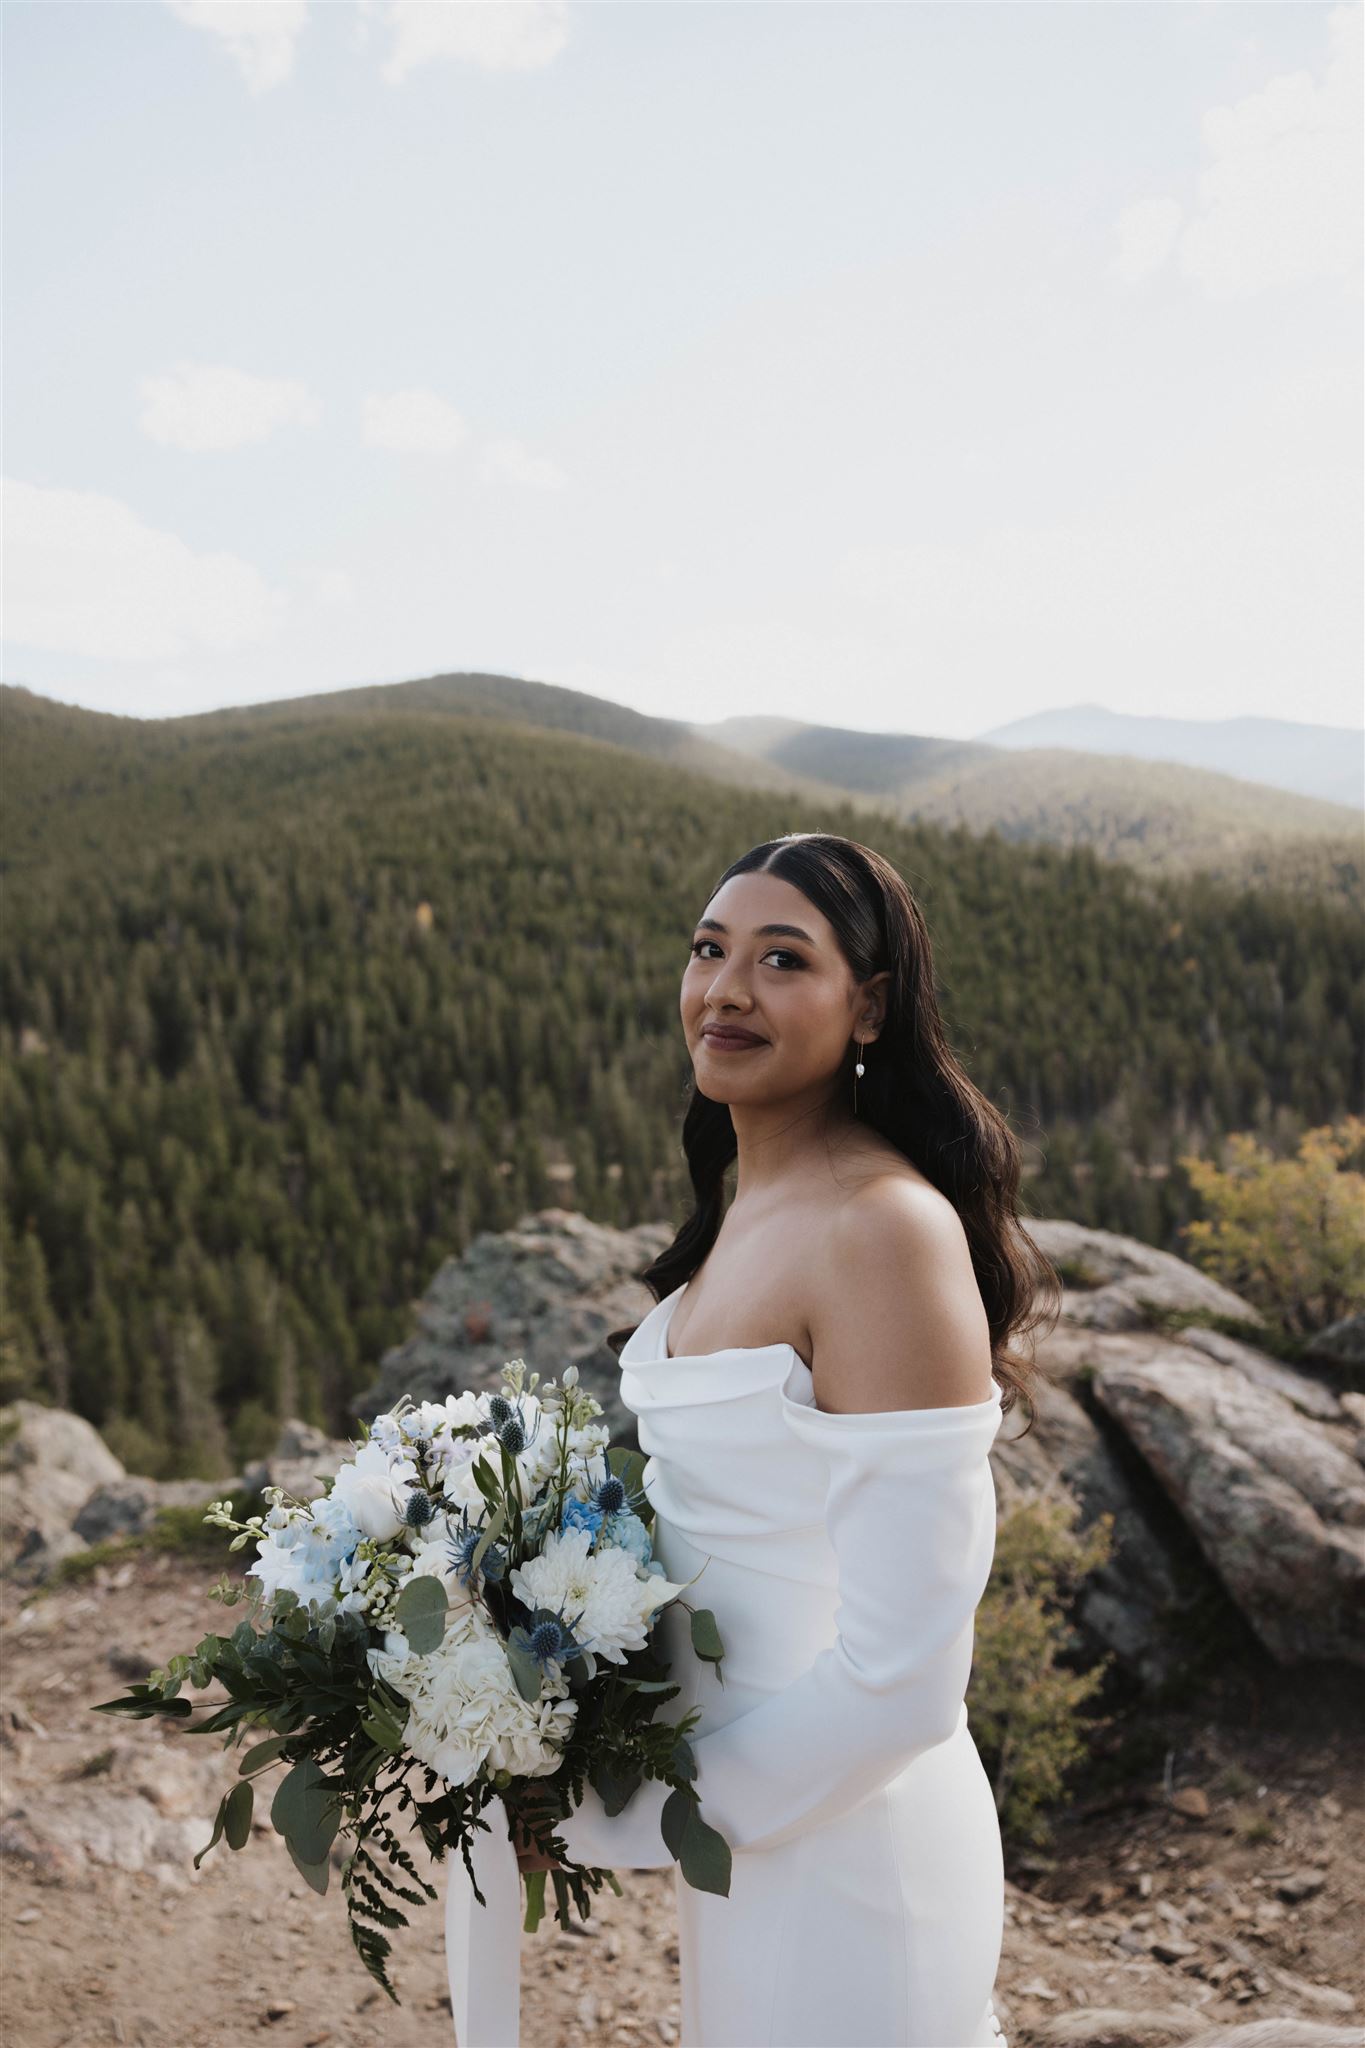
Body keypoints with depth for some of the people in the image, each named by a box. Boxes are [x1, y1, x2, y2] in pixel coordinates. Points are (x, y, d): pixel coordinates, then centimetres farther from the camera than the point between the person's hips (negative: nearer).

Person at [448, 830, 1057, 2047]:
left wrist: (619, 1824, -15)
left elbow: (900, 1677, -26)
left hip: (842, 1847, -8)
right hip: (755, 1822, 8)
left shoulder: (890, 1230, -26)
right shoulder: (748, 1207, 2)